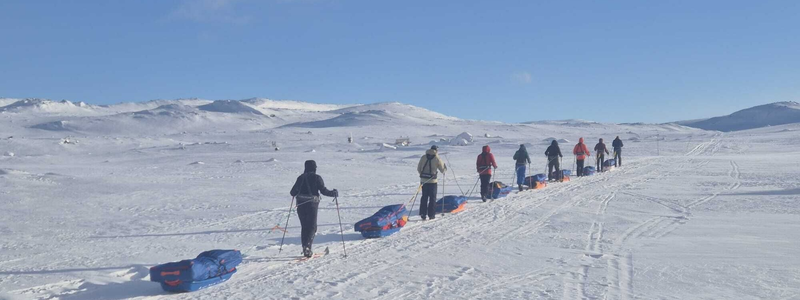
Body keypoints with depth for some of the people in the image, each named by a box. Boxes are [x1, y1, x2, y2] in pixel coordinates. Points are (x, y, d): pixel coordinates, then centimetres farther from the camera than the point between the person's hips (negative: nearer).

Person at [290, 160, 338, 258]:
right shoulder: (316, 178, -4)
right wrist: (334, 193, 6)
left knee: (304, 226, 14)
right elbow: (323, 190, -10)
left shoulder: (300, 178, 7)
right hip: (312, 204, -4)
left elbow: (293, 192, 11)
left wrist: (295, 194, 35)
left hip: (300, 205, 4)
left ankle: (305, 249, 13)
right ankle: (307, 246, -18)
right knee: (312, 227, 2)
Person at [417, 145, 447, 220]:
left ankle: (423, 214, 9)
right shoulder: (437, 159, -7)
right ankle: (431, 215, 6)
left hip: (423, 180, 3)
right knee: (432, 198, 7)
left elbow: (418, 169, 7)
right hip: (432, 181, -3)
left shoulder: (423, 157, 3)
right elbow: (443, 170, 0)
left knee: (424, 197, 12)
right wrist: (445, 167, 21)